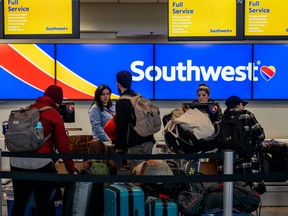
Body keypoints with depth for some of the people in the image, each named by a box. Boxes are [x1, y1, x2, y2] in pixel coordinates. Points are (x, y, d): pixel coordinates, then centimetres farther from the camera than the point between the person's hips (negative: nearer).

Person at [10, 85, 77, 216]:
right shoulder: (54, 115, -1)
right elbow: (62, 145, -2)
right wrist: (71, 169, 4)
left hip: (17, 161, 5)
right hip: (40, 163, -5)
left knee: (19, 203, 12)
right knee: (43, 204, 6)